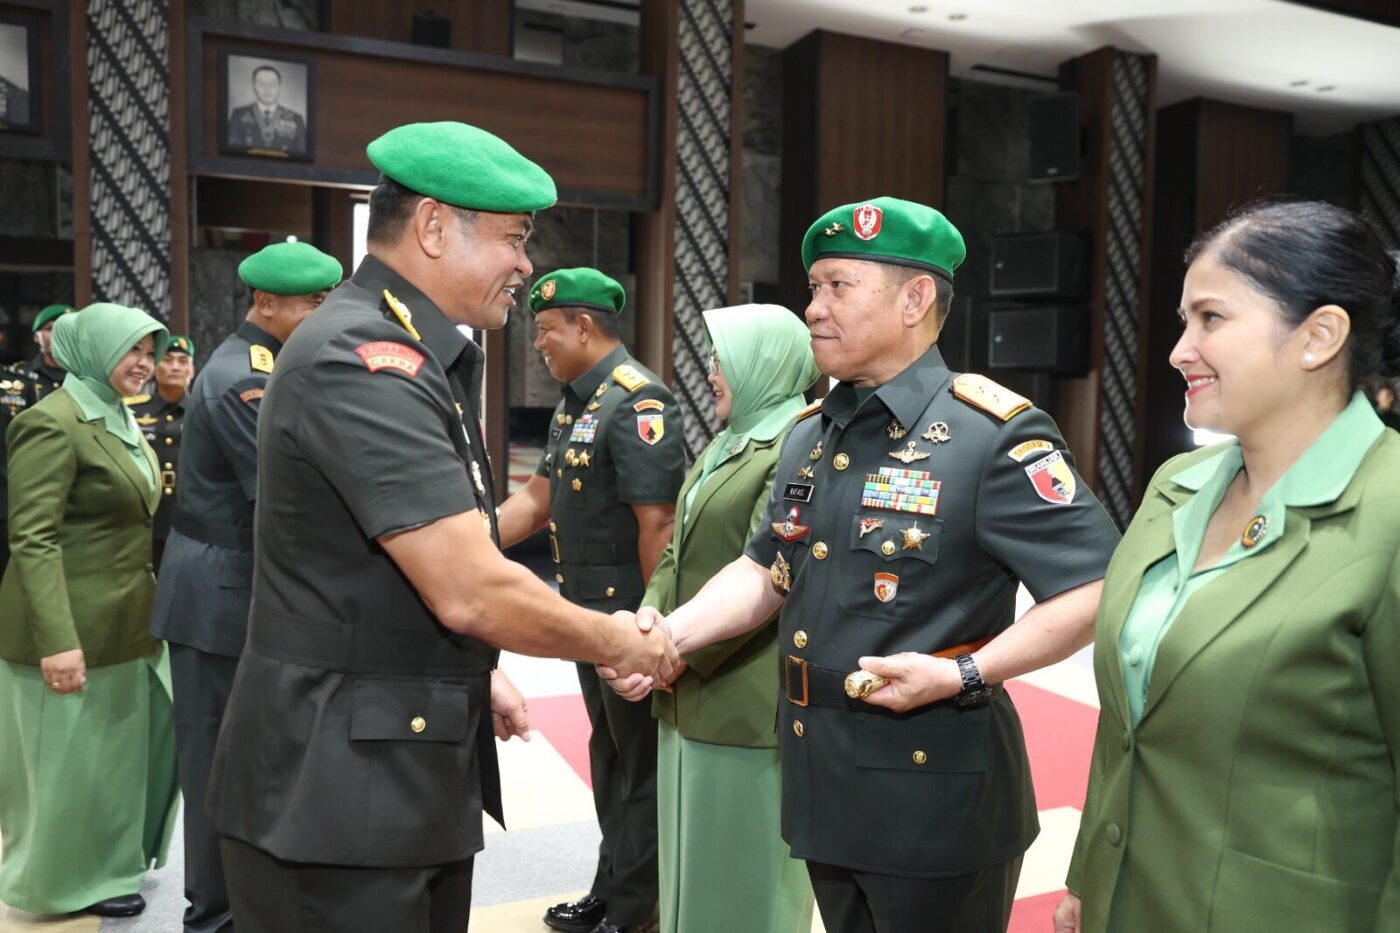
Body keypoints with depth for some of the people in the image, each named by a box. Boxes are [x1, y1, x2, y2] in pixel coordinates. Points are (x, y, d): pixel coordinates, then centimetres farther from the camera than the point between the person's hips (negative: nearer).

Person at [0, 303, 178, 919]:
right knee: (75, 761, 7)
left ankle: (114, 857, 39)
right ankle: (75, 881, 26)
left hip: (125, 623, 9)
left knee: (140, 743, 19)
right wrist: (58, 640, -28)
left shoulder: (120, 418, 12)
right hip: (74, 629, -9)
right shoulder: (53, 422, -17)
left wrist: (154, 601, 18)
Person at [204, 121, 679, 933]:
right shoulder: (362, 359, -22)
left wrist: (472, 678, 12)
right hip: (338, 786, -9)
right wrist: (622, 644, -12)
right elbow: (471, 592, -26)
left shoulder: (415, 358, 11)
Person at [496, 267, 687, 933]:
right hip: (589, 610, 10)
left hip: (630, 615, -9)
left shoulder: (638, 402, -19)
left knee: (640, 763, 6)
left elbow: (657, 522, -23)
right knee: (608, 752, 20)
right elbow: (537, 499, 13)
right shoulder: (575, 403, 11)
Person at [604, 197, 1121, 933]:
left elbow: (1097, 587, -18)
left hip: (935, 792, -7)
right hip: (820, 780, 7)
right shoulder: (808, 436, 8)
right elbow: (767, 568, 12)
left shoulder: (994, 434, -16)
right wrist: (672, 632, -3)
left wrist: (965, 675, -24)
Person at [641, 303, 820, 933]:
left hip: (748, 701, -8)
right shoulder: (727, 441, 14)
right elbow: (678, 553, 14)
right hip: (691, 695, 8)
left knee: (744, 872, 7)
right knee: (694, 858, 20)